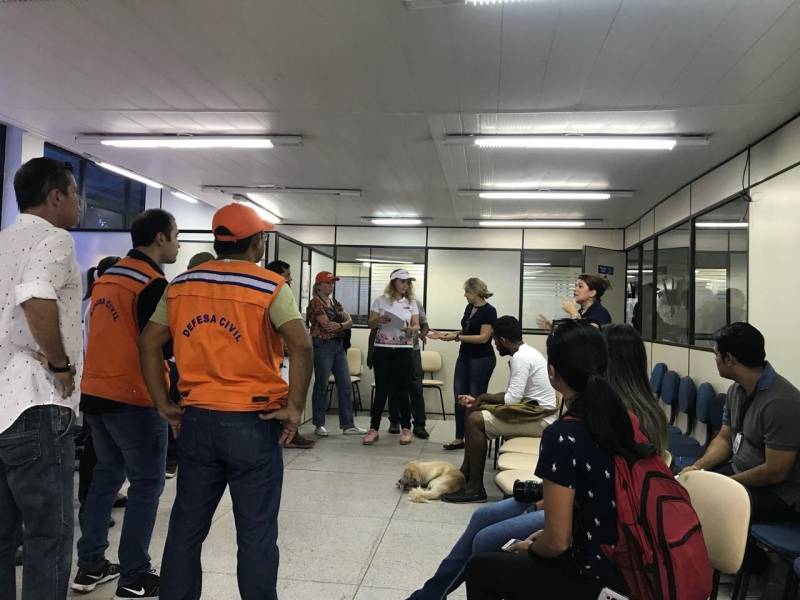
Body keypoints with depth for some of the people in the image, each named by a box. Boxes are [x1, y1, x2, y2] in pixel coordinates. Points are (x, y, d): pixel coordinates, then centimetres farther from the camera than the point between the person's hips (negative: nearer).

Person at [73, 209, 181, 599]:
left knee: (106, 475, 18)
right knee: (146, 485, 2)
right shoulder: (152, 283, -15)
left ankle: (90, 567, 26)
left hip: (94, 392, 9)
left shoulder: (107, 278, 11)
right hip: (133, 398, -8)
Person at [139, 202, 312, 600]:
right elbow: (301, 347, -19)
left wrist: (163, 404, 10)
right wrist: (294, 407, -12)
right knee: (256, 532, 7)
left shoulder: (181, 285, 8)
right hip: (253, 421, -4)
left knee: (186, 525, 17)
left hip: (195, 419, 5)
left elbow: (148, 343, 8)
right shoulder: (270, 287, -7)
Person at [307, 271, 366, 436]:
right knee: (321, 386, 1)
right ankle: (319, 425, 12)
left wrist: (338, 325, -15)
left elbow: (350, 322, 6)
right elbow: (327, 325, -17)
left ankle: (348, 425, 8)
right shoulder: (315, 303, -7)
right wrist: (343, 325, -1)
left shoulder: (336, 303, 17)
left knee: (346, 386, 4)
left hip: (339, 346, 8)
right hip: (322, 346, -7)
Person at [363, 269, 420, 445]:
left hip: (404, 351, 1)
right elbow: (370, 325, 3)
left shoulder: (411, 303, 8)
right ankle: (373, 429, 9)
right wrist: (379, 320, -19)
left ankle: (406, 428, 14)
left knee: (402, 390, 2)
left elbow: (417, 325, 5)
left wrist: (412, 330, -18)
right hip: (383, 350, -1)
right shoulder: (380, 301, 3)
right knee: (382, 390, 0)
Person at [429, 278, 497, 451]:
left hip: (482, 360, -8)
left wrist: (456, 337, -20)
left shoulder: (489, 311, -15)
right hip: (464, 358, 8)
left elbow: (483, 337, -21)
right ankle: (459, 438, 15)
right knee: (459, 397, 7)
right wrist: (446, 335, 4)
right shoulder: (469, 308, 10)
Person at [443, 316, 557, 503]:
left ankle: (475, 489, -11)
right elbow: (513, 395, 15)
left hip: (538, 418, -11)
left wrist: (484, 397, -6)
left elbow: (512, 398, -23)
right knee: (474, 411, 11)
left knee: (475, 420, -17)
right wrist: (477, 400, 13)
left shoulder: (520, 357, -19)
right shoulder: (525, 353, 13)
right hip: (533, 410, 11)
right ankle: (466, 472, 16)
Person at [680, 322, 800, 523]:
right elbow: (724, 439, 9)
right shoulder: (736, 389, 2)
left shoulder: (780, 402, -26)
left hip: (777, 492, -8)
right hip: (739, 472, 9)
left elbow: (775, 472, -25)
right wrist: (698, 466, -8)